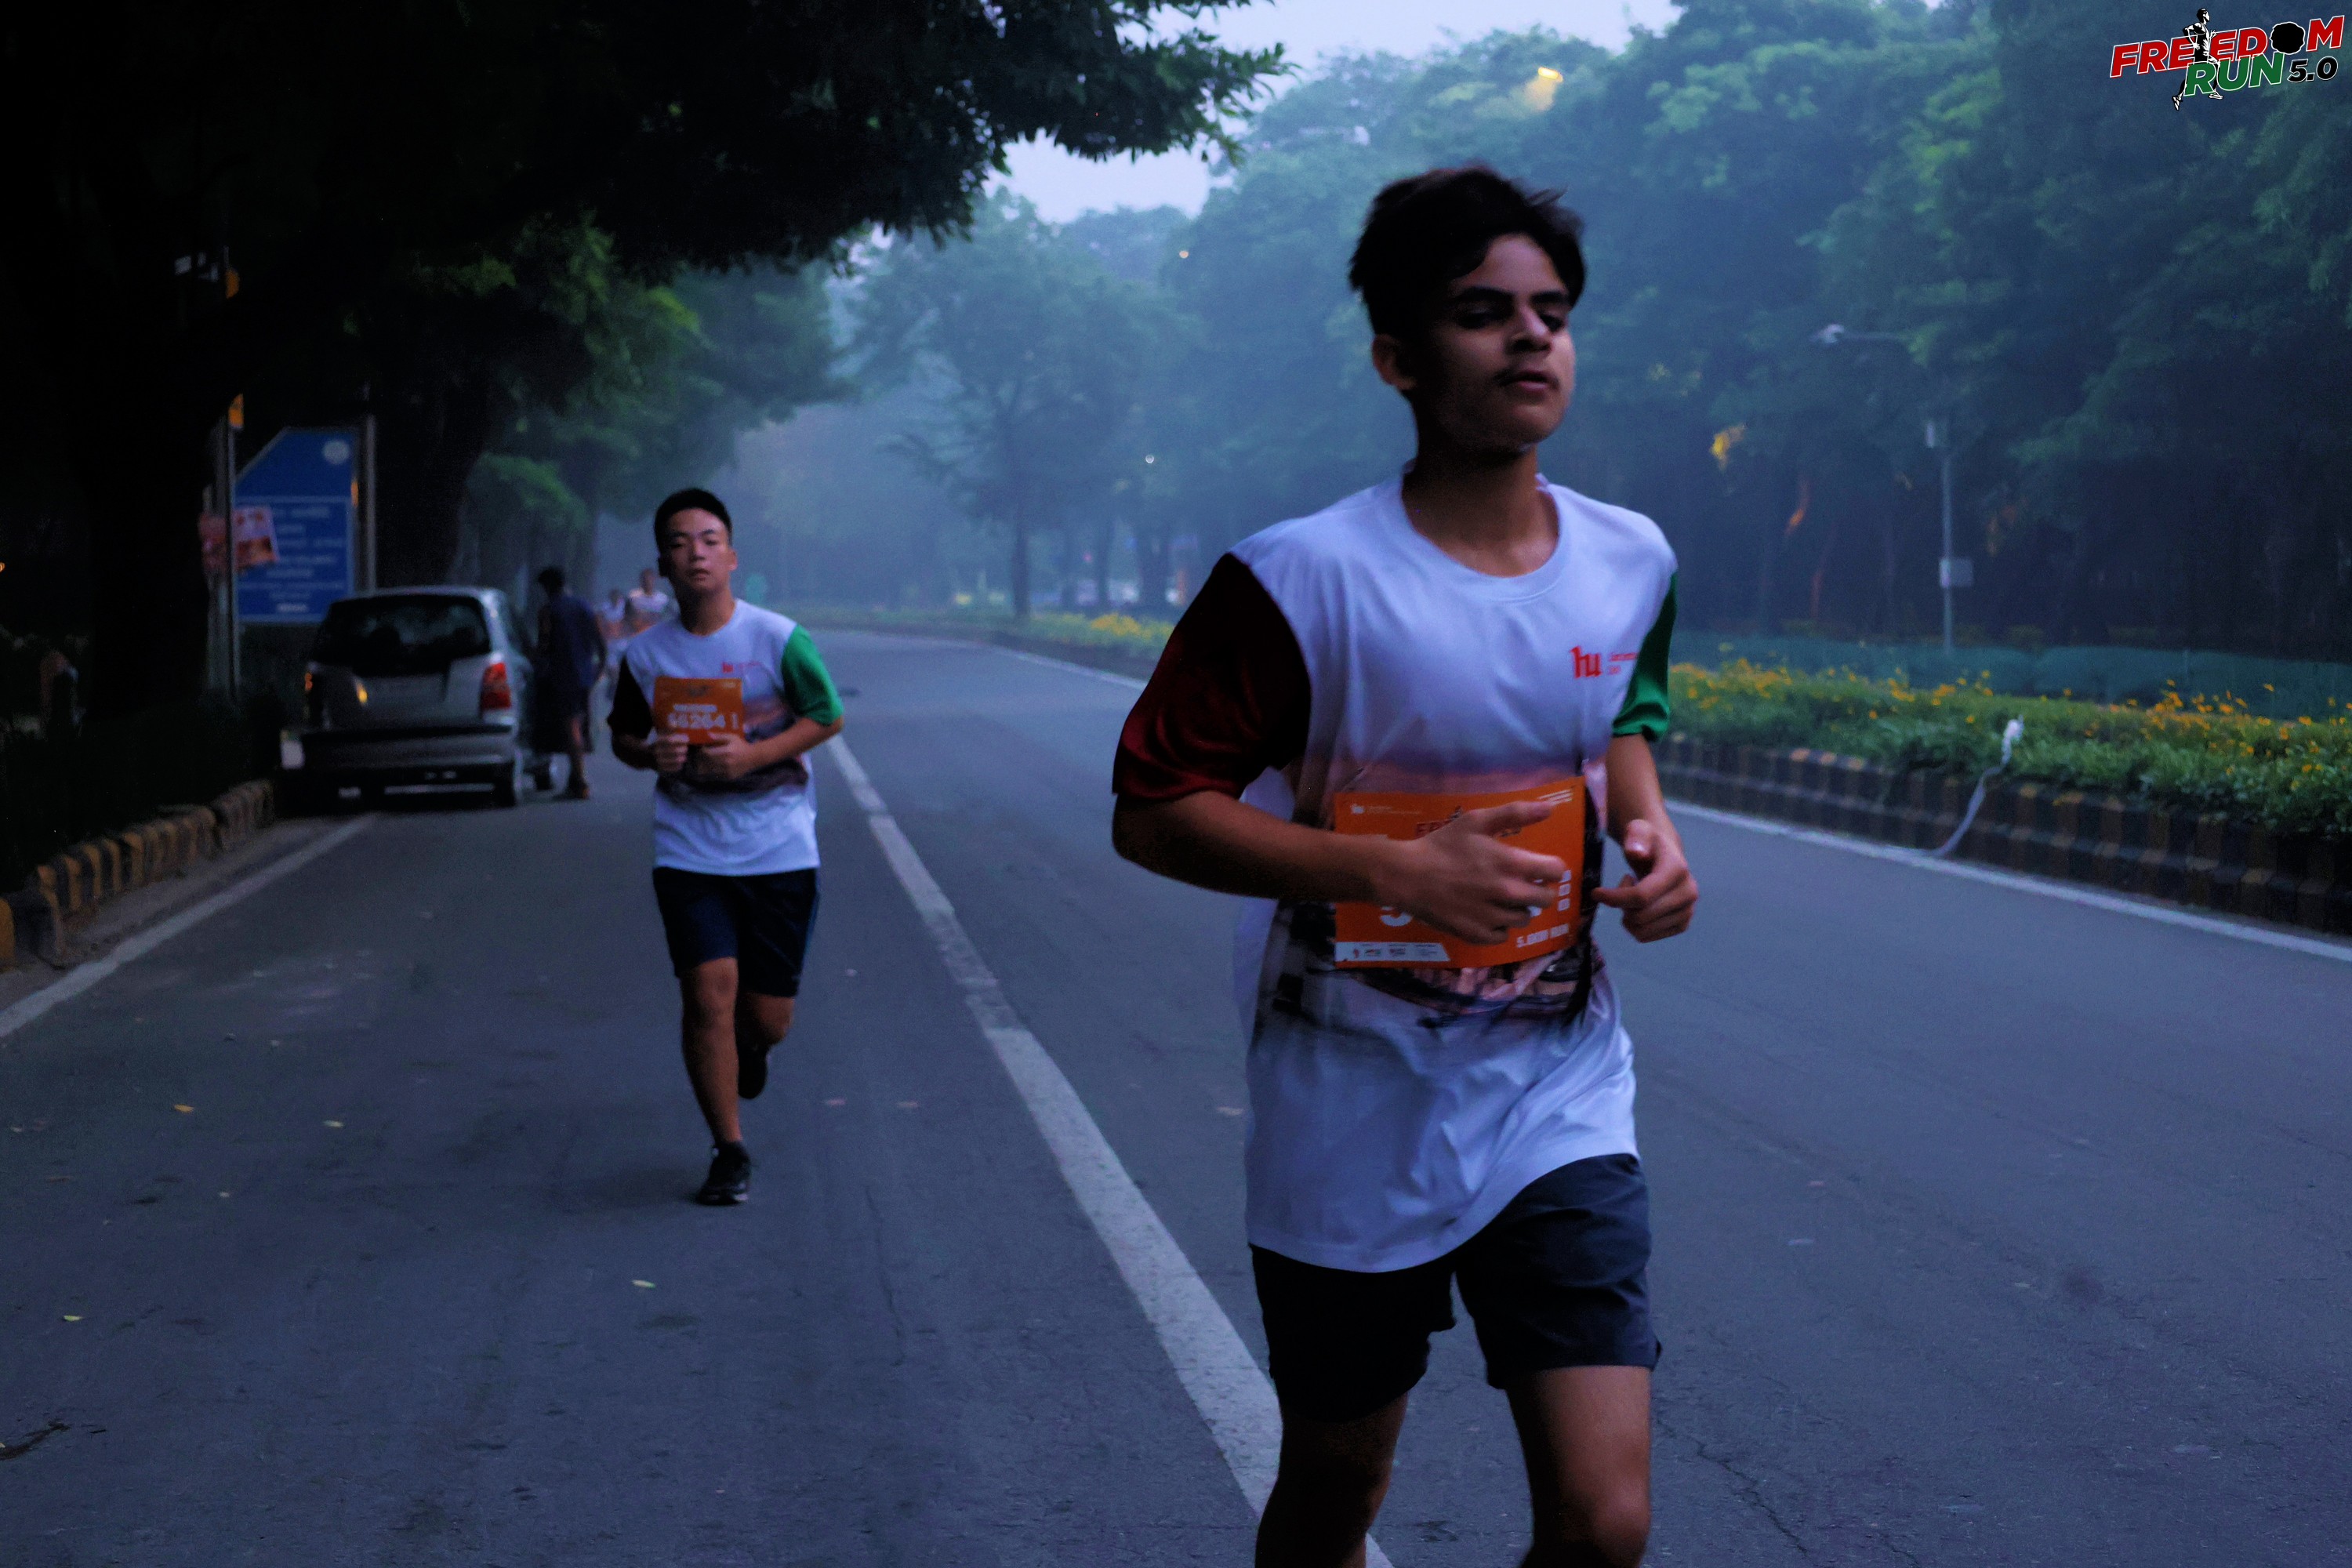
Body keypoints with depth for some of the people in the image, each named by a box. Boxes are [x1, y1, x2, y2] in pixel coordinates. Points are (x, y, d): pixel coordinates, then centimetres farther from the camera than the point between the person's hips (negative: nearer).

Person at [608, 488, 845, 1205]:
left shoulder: (779, 639, -7)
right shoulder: (645, 653, 0)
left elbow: (827, 717, 1)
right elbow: (624, 736, 14)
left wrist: (754, 755, -13)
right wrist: (651, 754, -9)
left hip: (778, 848, -1)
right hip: (689, 847, 1)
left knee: (768, 1016, 3)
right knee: (710, 997, -12)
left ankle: (749, 1050, 42)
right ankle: (729, 1151, 4)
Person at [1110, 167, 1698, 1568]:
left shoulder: (1631, 564, 1)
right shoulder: (1303, 583, -15)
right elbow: (1152, 812, -12)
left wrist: (1650, 828, 0)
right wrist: (1396, 870, -23)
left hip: (1560, 1101, 3)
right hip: (1356, 1121, -3)